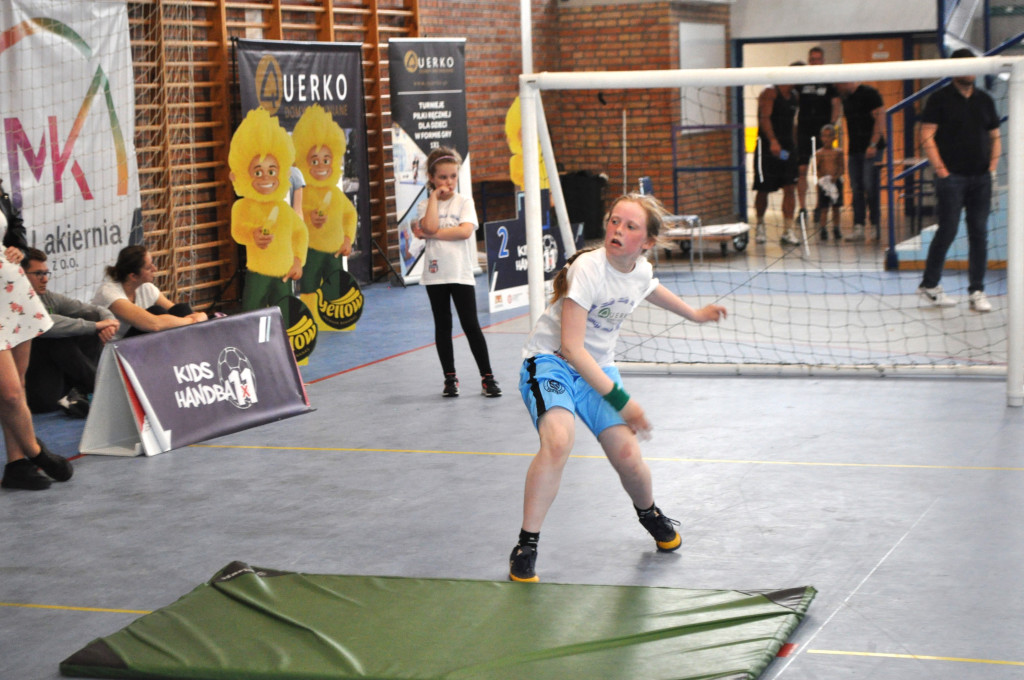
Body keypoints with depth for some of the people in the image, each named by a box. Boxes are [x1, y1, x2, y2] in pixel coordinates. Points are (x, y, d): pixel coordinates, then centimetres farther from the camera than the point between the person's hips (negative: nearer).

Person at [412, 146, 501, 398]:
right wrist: (434, 197, -8)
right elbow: (430, 226, -15)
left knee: (471, 325, -4)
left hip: (461, 273, -2)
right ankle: (450, 378, 16)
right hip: (435, 274, 2)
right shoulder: (425, 206, 6)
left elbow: (465, 231, -14)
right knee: (443, 326, 8)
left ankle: (487, 377, 2)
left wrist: (431, 234, -13)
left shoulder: (464, 202, 2)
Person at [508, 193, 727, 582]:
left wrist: (694, 314, 36)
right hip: (550, 361, -5)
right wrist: (619, 399, -27)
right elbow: (570, 346, -28)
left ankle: (649, 514, 31)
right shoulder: (588, 268, -26)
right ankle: (526, 546, -21)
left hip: (598, 369, 5)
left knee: (628, 458, -6)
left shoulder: (642, 271, -5)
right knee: (558, 440, -32)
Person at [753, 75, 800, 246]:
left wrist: (793, 144, 18)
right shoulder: (770, 93, -9)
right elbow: (765, 118, -21)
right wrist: (773, 141, -33)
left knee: (790, 188, -3)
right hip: (768, 147, -6)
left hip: (787, 148, 6)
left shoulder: (793, 96, 15)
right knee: (763, 189, 2)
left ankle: (788, 231, -4)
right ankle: (760, 225, 24)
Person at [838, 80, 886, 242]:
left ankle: (875, 226, 1)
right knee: (856, 190, 3)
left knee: (870, 188, -7)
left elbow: (880, 118, -13)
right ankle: (858, 227, 3)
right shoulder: (846, 98, 16)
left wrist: (873, 145, -18)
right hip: (854, 150, 8)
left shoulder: (868, 93, -7)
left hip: (871, 149, -8)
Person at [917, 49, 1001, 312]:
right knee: (948, 231, -5)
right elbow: (926, 137, -6)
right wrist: (940, 169, -12)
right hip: (952, 177, -5)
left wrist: (993, 165, 5)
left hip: (981, 178, 5)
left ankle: (977, 291, 7)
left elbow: (995, 137, 19)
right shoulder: (940, 99, -1)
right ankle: (929, 285, 9)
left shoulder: (985, 100, 14)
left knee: (979, 233, 3)